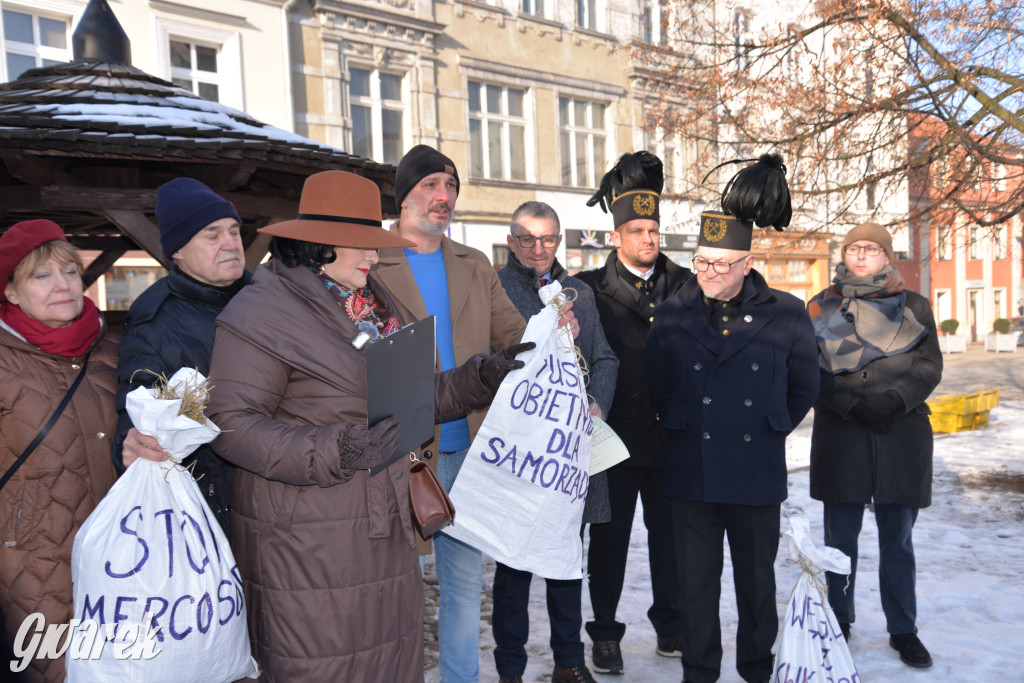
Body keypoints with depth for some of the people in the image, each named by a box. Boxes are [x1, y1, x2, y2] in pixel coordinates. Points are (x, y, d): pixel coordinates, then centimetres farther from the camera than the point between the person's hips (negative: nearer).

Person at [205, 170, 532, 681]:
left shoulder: (375, 305, 15)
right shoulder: (261, 313, -11)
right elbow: (231, 423, -16)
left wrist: (483, 376, 9)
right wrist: (333, 451, -27)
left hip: (384, 530, 7)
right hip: (306, 541, -7)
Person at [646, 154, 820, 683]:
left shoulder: (786, 315, -2)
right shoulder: (671, 317, 0)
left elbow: (803, 390, 9)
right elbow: (658, 390, 9)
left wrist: (768, 432, 7)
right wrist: (686, 432, 8)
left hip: (758, 475, 0)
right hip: (692, 475, 0)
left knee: (757, 580, 16)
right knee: (696, 583, 10)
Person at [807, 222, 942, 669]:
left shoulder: (913, 306, 10)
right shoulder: (823, 306, 7)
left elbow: (930, 365, 3)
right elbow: (811, 371, 0)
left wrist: (895, 398, -15)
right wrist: (854, 406, -13)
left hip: (902, 434, 1)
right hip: (840, 435, 0)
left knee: (898, 539, 8)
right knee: (840, 538, 7)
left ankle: (903, 630, 22)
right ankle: (838, 622, 23)